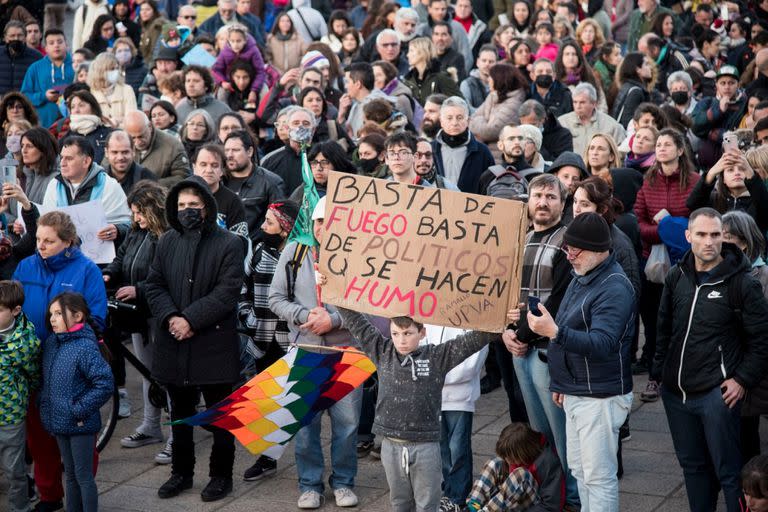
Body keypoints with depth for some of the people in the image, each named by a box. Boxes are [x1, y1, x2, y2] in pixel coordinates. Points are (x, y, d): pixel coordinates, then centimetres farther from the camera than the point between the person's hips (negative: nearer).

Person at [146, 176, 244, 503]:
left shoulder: (229, 244, -7)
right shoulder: (168, 242, 8)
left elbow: (227, 292, -15)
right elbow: (154, 285, 6)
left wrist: (190, 319, -19)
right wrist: (170, 317, -12)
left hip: (214, 344, -5)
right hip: (174, 342, 5)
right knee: (180, 413, 17)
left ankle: (221, 475, 18)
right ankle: (181, 472, 29)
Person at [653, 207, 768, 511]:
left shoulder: (741, 282, -9)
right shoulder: (676, 277, 7)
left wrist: (743, 380, -10)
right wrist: (659, 371, 14)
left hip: (716, 393, -6)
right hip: (675, 392, 6)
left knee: (727, 470, -2)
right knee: (691, 464, 16)